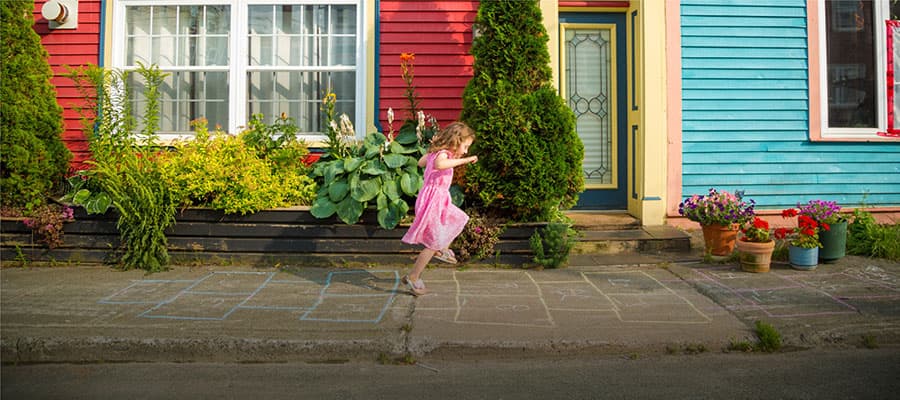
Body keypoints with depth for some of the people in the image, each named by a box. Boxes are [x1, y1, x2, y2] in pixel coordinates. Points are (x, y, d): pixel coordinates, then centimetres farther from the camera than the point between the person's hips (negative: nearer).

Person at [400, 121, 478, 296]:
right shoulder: (443, 153, -19)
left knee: (459, 219, 28)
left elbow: (421, 162, 30)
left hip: (438, 201, 10)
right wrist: (463, 160, -40)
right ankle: (413, 278, 6)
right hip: (432, 201, -10)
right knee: (434, 243, -3)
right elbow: (438, 164, -45)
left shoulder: (436, 152, 10)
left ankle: (442, 250, 46)